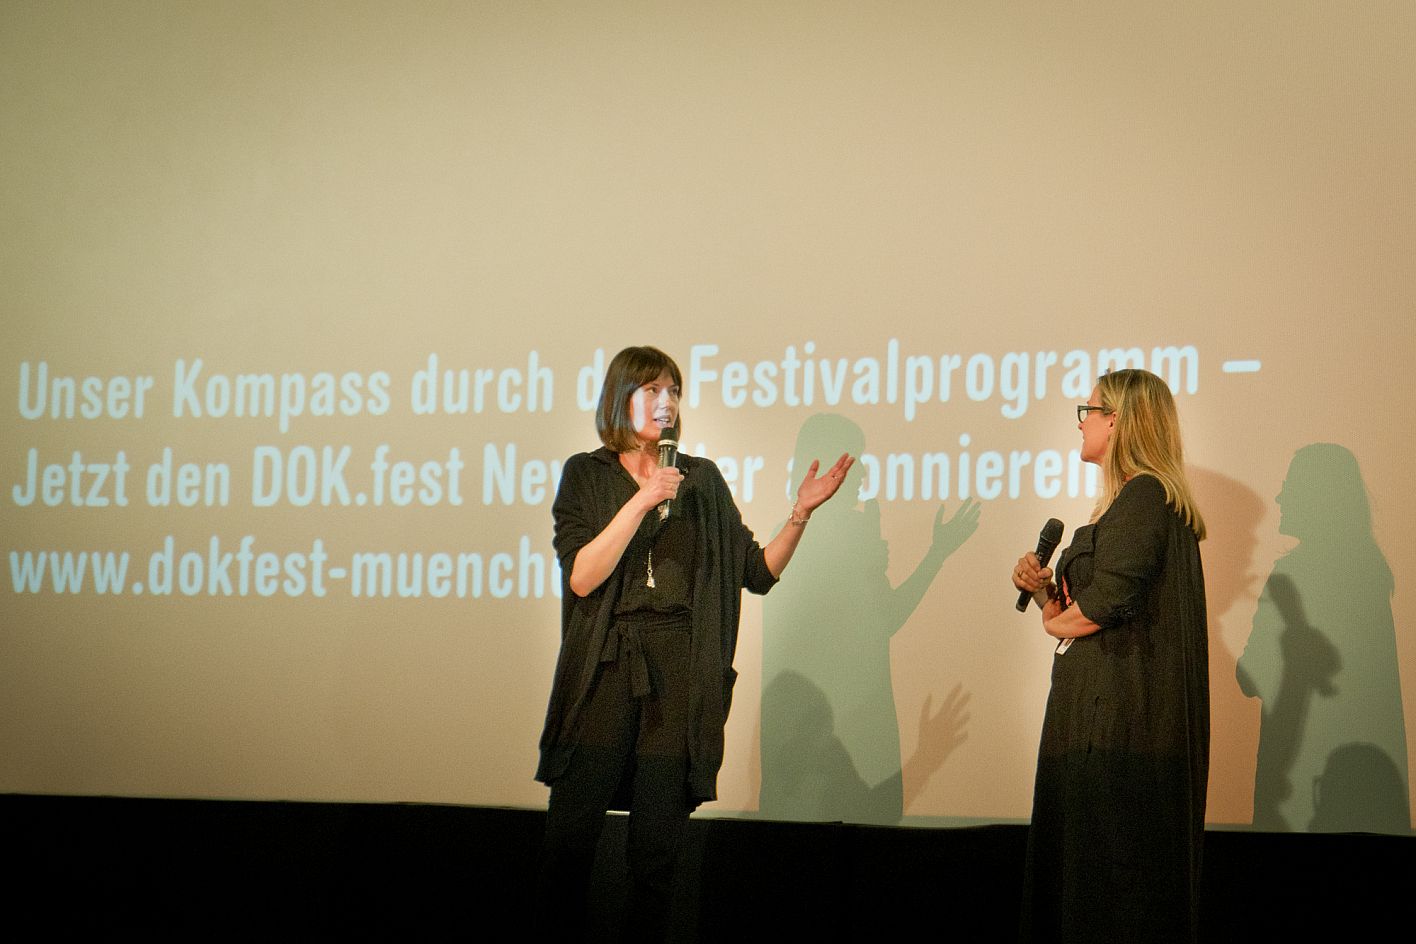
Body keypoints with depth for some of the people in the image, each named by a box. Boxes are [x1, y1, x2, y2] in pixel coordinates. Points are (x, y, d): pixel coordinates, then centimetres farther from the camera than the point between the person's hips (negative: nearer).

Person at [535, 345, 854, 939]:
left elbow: (758, 572, 10)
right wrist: (643, 500, -13)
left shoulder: (701, 479, 13)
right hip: (606, 671, -2)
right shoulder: (586, 474, 6)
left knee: (657, 842, 3)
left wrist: (801, 512, -2)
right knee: (570, 835, -7)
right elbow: (580, 577, -8)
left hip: (680, 676, 2)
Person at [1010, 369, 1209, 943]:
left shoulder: (1143, 495, -11)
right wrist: (1043, 589, 1)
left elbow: (1110, 599, -24)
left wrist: (1055, 620, -5)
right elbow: (1078, 610, 20)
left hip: (1119, 723, -10)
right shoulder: (1132, 499, 21)